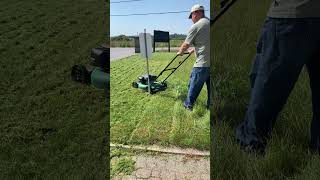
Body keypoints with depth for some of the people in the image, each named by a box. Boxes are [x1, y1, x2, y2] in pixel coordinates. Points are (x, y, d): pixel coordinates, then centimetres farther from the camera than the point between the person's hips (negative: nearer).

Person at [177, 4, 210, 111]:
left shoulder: (195, 27, -9)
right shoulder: (209, 23, 12)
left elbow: (185, 45, -1)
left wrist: (180, 52, 19)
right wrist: (193, 50, 34)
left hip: (202, 64, -7)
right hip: (212, 63, 7)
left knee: (194, 87, 8)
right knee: (210, 87, 15)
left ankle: (188, 105, 22)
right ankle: (210, 106, 26)